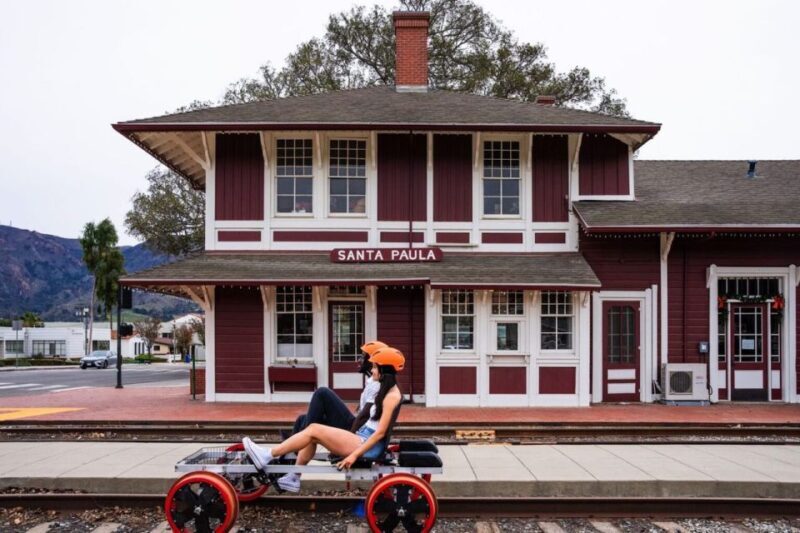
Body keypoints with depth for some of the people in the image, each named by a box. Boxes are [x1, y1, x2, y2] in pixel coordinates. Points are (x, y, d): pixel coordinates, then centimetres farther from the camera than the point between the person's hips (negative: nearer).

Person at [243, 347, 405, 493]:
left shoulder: (392, 395, -15)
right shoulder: (387, 391, 15)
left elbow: (380, 432, -19)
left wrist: (354, 455, -21)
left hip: (367, 446, -9)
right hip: (363, 440, 9)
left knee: (314, 429, -15)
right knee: (312, 437, 4)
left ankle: (267, 456, -12)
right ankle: (293, 478, 6)